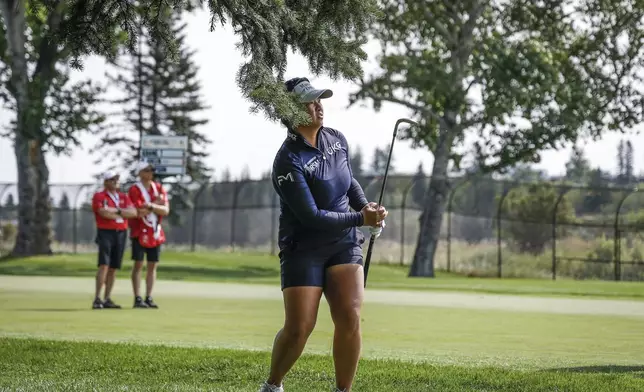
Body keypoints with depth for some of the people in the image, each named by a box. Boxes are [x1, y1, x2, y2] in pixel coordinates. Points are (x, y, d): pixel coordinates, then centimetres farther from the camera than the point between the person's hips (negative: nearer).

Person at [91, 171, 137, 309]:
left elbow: (133, 212, 0)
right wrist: (122, 215, -6)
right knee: (104, 265, -16)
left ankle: (107, 299, 11)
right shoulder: (99, 196, -1)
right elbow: (103, 212, -18)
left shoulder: (124, 197, 15)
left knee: (114, 268, 6)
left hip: (121, 234, 6)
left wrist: (117, 211, -13)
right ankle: (97, 299, -19)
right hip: (105, 233, -6)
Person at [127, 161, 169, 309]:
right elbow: (140, 212, -17)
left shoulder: (159, 188, 8)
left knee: (152, 266, 5)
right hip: (140, 232, -5)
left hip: (155, 232, 5)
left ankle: (149, 298, 10)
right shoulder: (134, 190, -8)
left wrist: (151, 206, -19)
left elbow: (166, 211, -2)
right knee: (138, 265, -6)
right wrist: (157, 203, -8)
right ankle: (137, 298, -6)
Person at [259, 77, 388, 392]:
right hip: (303, 250, -5)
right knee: (298, 328, -9)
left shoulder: (337, 140, 3)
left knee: (349, 318, -13)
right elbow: (311, 216, -21)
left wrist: (365, 205, 1)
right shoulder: (288, 161, -19)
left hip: (344, 245, 5)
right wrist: (361, 219, -18)